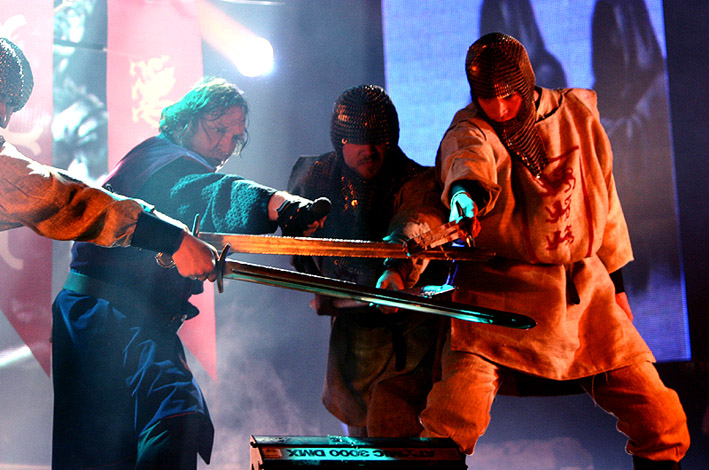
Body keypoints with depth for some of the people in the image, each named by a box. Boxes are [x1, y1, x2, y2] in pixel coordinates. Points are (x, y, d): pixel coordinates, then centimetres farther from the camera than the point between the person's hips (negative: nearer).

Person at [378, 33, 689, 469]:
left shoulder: (576, 113, 9)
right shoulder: (470, 130, -3)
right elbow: (469, 158, -29)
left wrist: (616, 284, 19)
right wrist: (466, 193, -52)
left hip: (586, 290, 4)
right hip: (501, 292, -3)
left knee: (664, 425, -3)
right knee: (454, 421, -23)